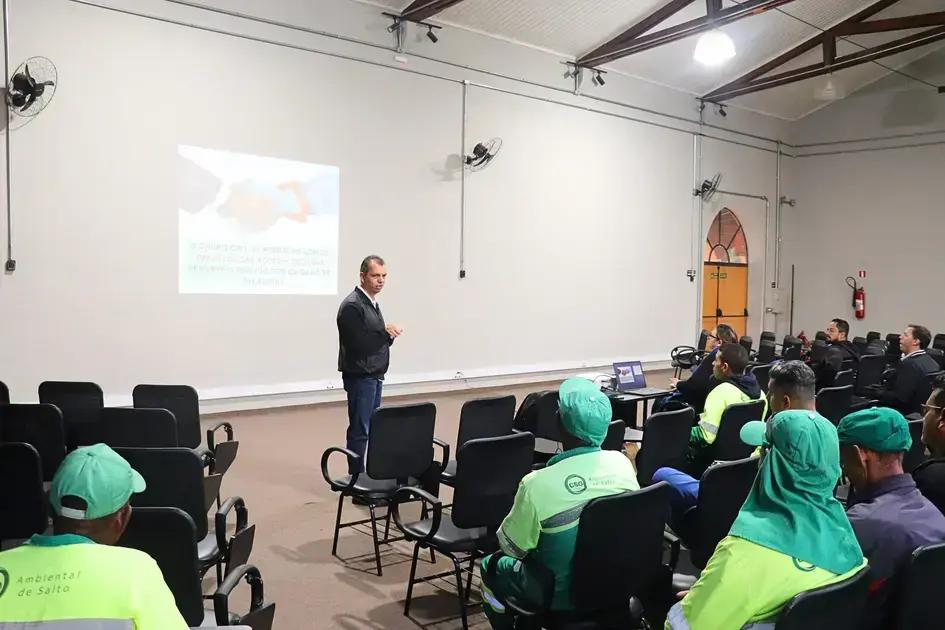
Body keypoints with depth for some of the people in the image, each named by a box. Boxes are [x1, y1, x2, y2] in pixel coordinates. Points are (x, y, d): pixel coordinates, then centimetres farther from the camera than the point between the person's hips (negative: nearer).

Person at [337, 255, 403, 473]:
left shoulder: (372, 302, 14)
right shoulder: (351, 306, -15)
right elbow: (359, 343, -23)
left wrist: (389, 334, -3)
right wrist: (386, 332, -13)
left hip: (375, 375, 9)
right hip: (360, 376, -9)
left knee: (372, 427, 12)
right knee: (359, 430, -3)